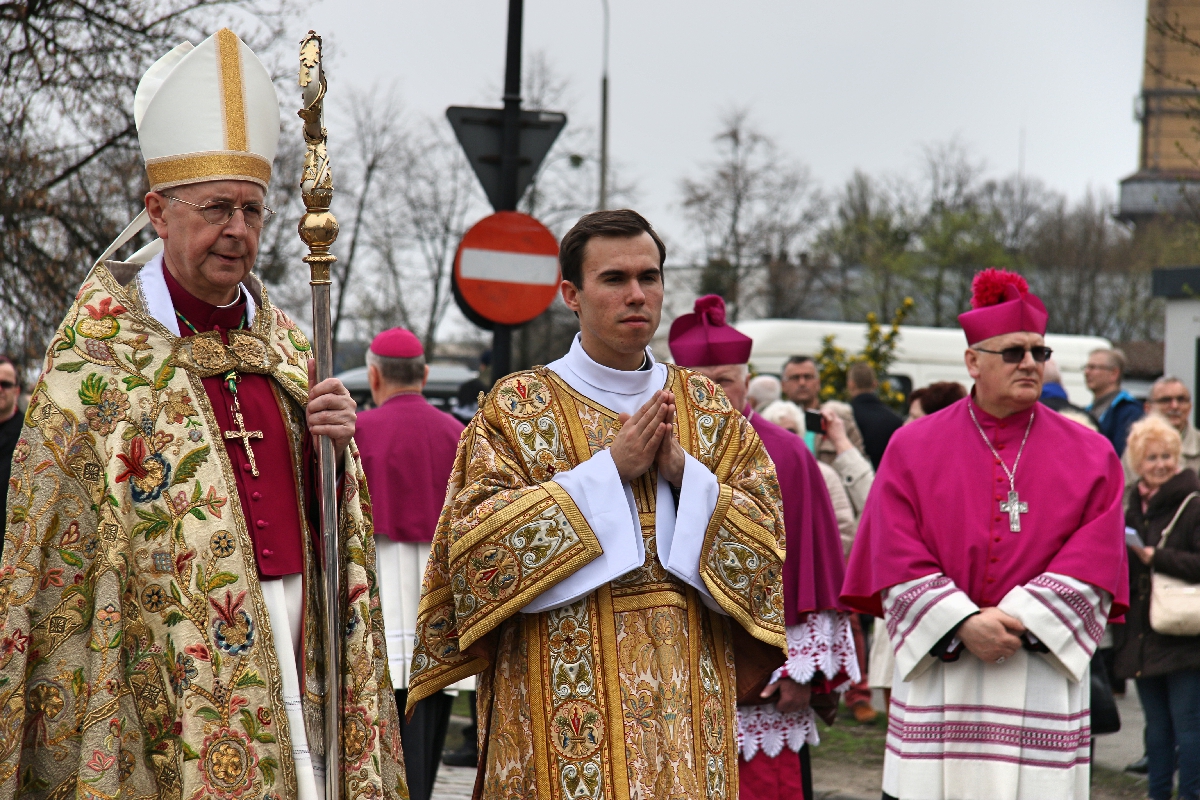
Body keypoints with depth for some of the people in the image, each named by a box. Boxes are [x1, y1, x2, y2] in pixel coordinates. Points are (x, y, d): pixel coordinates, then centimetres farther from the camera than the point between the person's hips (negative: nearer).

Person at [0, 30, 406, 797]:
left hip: (292, 644, 5)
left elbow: (334, 526, 17)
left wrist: (335, 447, -4)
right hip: (173, 669, -5)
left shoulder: (287, 347, 14)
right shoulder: (99, 348, -3)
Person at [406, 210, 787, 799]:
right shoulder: (516, 406, 2)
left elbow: (772, 540, 4)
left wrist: (682, 470, -11)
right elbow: (473, 539, -10)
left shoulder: (708, 408, 11)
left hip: (687, 685, 3)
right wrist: (609, 468, -13)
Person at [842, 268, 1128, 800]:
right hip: (938, 669, 0)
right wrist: (963, 624, -13)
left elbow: (1092, 566, 0)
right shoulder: (913, 448, 8)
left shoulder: (1090, 456, 8)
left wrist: (1018, 621, -13)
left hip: (1042, 672, 0)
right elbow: (898, 559, 0)